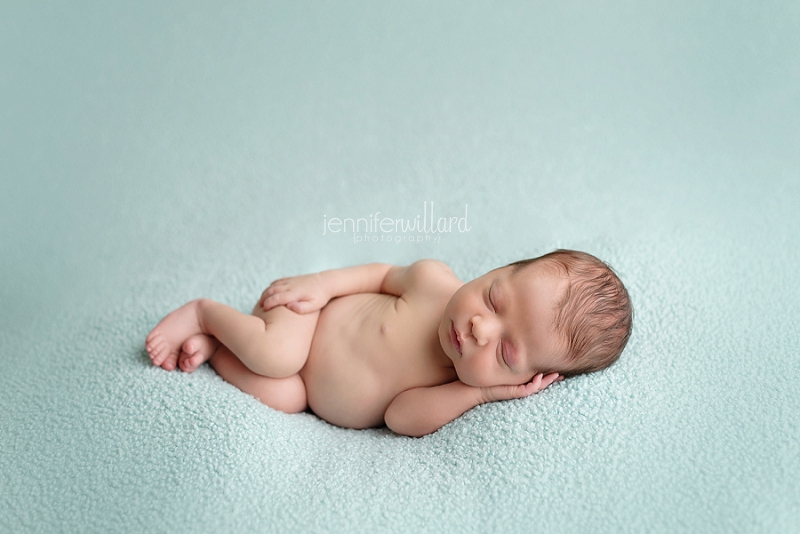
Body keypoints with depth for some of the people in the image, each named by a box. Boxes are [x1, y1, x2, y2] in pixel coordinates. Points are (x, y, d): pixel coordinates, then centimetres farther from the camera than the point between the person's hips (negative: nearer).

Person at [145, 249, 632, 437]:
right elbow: (386, 275, -8)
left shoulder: (477, 384, -25)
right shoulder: (436, 281, -28)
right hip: (312, 311, -1)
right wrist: (321, 282, -18)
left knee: (285, 398, -21)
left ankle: (213, 345, 6)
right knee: (277, 357, -28)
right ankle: (203, 314, 1)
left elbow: (400, 416, -28)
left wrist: (477, 391, -39)